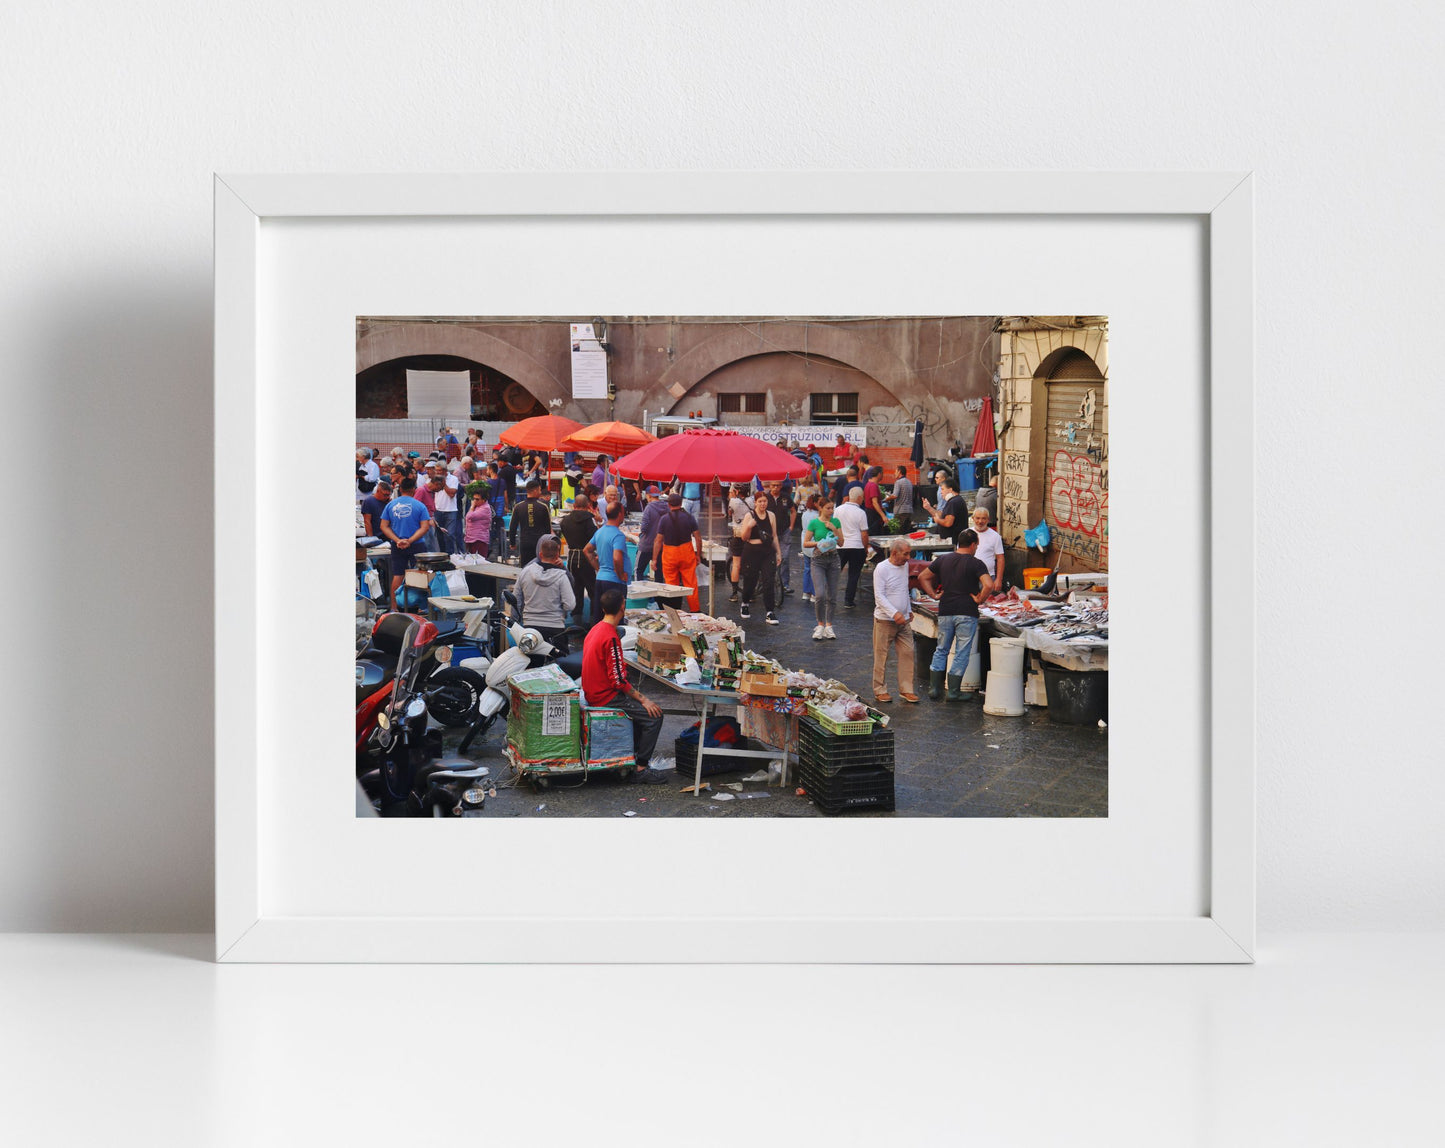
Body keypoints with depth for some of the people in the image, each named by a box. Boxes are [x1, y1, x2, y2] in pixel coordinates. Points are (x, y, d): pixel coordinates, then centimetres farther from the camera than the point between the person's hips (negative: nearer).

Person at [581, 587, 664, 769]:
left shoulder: (595, 629, 7)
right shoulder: (611, 638, -22)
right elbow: (618, 680, -23)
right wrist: (643, 701, -17)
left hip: (593, 692, 10)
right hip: (606, 697, -10)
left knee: (639, 703, 25)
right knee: (654, 716, -10)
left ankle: (633, 752, 27)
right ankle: (641, 766, -5)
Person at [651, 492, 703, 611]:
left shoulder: (664, 519, -6)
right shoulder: (689, 517, -2)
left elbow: (658, 540, -4)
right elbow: (698, 538, 0)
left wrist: (654, 559, 2)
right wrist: (698, 555, 10)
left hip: (669, 553, -1)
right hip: (687, 552, 1)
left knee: (671, 585, 7)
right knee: (690, 583, 7)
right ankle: (695, 610, 10)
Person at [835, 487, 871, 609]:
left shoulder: (839, 509, 2)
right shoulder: (860, 513, -10)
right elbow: (864, 534, -8)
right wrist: (866, 549, 5)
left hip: (840, 546, 3)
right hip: (856, 547, -3)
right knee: (853, 575, 6)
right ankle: (848, 601, 5)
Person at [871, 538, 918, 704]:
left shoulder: (905, 566, 10)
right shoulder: (882, 568, -12)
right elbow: (879, 596, -16)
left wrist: (909, 610, 23)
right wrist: (895, 613, -24)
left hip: (904, 621, 6)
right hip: (885, 620, -6)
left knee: (907, 653, 2)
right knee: (882, 656, 2)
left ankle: (906, 689, 10)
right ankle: (880, 690, 13)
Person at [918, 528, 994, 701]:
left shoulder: (942, 559, 6)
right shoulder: (976, 564, -8)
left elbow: (922, 577, 10)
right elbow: (989, 585, -22)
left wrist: (933, 595, 9)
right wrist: (979, 599, -8)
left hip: (945, 612, 4)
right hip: (967, 614, -4)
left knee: (941, 650, 16)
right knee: (962, 653, 5)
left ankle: (933, 688, 16)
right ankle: (953, 692, 7)